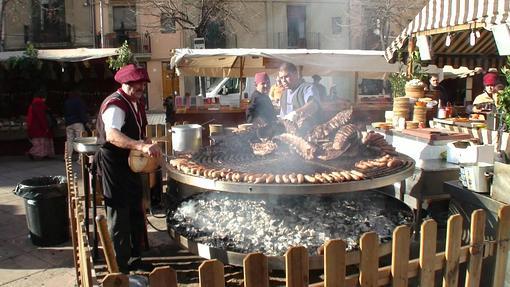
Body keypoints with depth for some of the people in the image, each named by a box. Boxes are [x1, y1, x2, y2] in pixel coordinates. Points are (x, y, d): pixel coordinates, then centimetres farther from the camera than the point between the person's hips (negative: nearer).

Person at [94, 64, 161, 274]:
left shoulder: (138, 102, 8)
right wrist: (141, 146, -53)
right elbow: (112, 135, -42)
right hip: (113, 164, -9)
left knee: (136, 213, 18)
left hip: (131, 162, 9)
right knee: (119, 215, -1)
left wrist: (147, 146, 7)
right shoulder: (114, 105, -22)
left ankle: (135, 258, 34)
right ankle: (121, 266, 13)